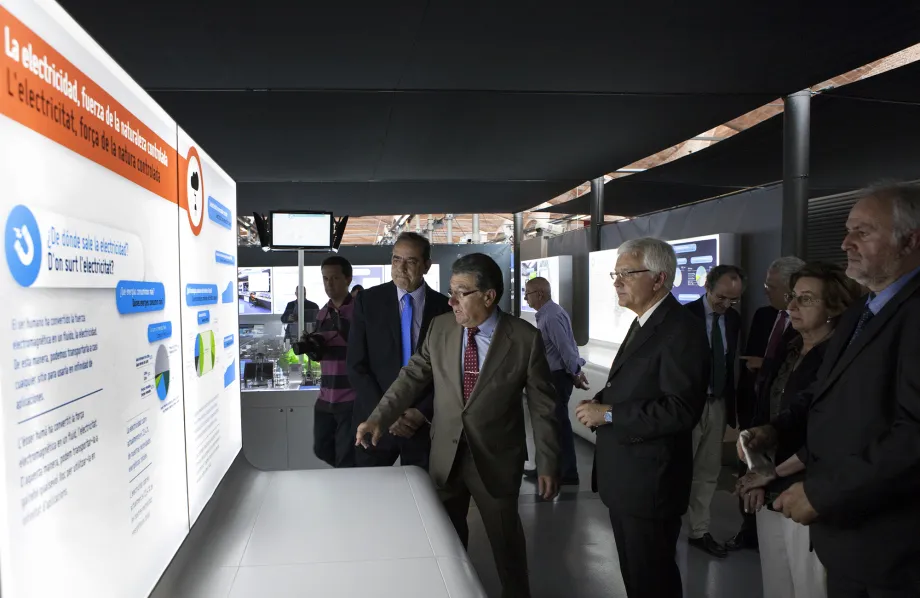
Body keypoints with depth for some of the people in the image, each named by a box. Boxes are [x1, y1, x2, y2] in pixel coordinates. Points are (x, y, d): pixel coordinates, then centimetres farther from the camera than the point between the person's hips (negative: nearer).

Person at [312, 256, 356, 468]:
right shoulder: (321, 314, 10)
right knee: (322, 449, 18)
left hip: (352, 398, -7)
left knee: (347, 459, 1)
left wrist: (345, 330, -21)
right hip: (325, 397, 7)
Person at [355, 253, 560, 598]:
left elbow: (542, 406, -9)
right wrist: (379, 418, -11)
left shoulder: (525, 339, -13)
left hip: (496, 458, -3)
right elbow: (413, 377, 1)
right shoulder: (440, 328, -3)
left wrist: (548, 464, -7)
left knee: (506, 539, 15)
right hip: (445, 454, 3)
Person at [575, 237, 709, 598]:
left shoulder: (681, 329, -19)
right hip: (625, 477, 9)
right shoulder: (643, 324, 12)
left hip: (649, 480, -9)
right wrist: (600, 403, 0)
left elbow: (681, 409, -28)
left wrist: (608, 414, -23)